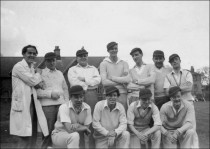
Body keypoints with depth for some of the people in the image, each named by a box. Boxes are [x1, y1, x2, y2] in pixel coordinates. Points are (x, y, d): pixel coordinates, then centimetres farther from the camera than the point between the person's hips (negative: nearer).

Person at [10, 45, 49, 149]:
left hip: (33, 103, 8)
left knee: (33, 135, 11)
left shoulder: (32, 67, 18)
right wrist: (38, 73, 3)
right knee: (25, 137, -7)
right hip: (22, 105, -8)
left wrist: (38, 82, -5)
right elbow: (33, 81, -15)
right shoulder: (19, 67, -8)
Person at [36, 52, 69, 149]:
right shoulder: (40, 74, 3)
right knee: (48, 131, -3)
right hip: (47, 105, -4)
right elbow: (36, 91, -5)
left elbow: (65, 88, 21)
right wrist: (50, 94, -13)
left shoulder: (60, 73, 19)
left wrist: (67, 103, 11)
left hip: (61, 104, 4)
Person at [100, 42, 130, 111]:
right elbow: (104, 82, -8)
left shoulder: (124, 63, 11)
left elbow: (128, 79, -3)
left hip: (122, 94, 2)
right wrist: (121, 81, -5)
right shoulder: (103, 64, 3)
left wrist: (112, 77, -6)